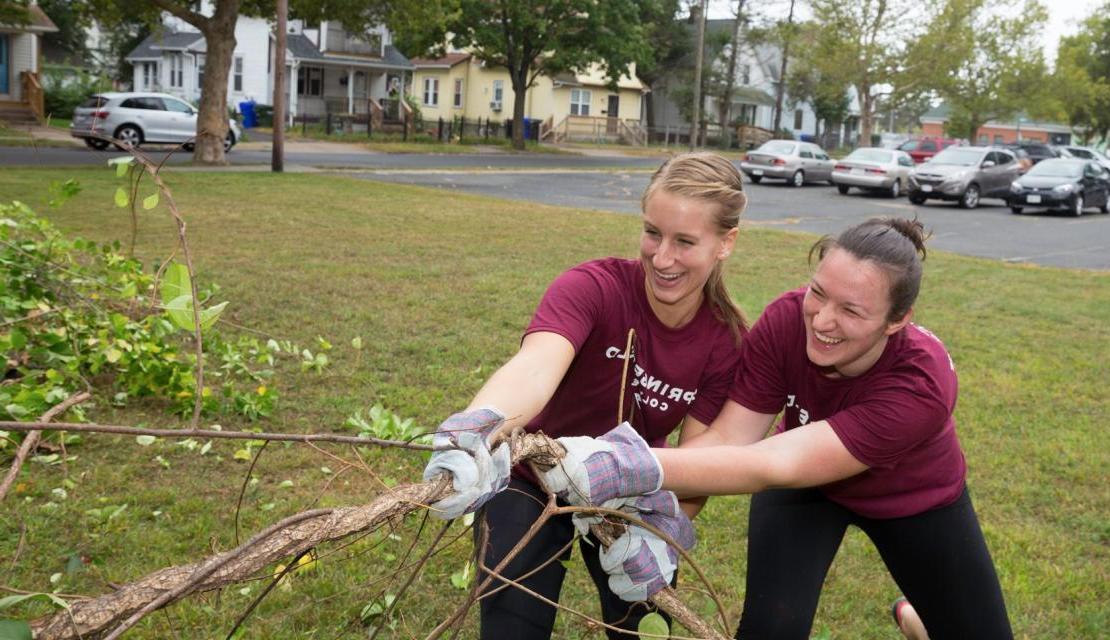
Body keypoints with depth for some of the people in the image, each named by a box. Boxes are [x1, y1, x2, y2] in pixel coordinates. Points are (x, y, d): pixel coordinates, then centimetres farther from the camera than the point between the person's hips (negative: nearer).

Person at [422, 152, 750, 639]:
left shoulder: (729, 341, -17)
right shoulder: (592, 287, -28)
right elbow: (535, 366, -48)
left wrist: (663, 525, -37)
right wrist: (477, 430, -69)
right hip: (532, 481, -3)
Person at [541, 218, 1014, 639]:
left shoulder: (922, 385, -42)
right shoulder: (786, 321, -32)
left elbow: (776, 465, -50)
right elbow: (727, 437, -33)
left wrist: (639, 468, -62)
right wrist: (647, 502, -51)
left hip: (914, 498, -1)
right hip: (804, 481, 1)